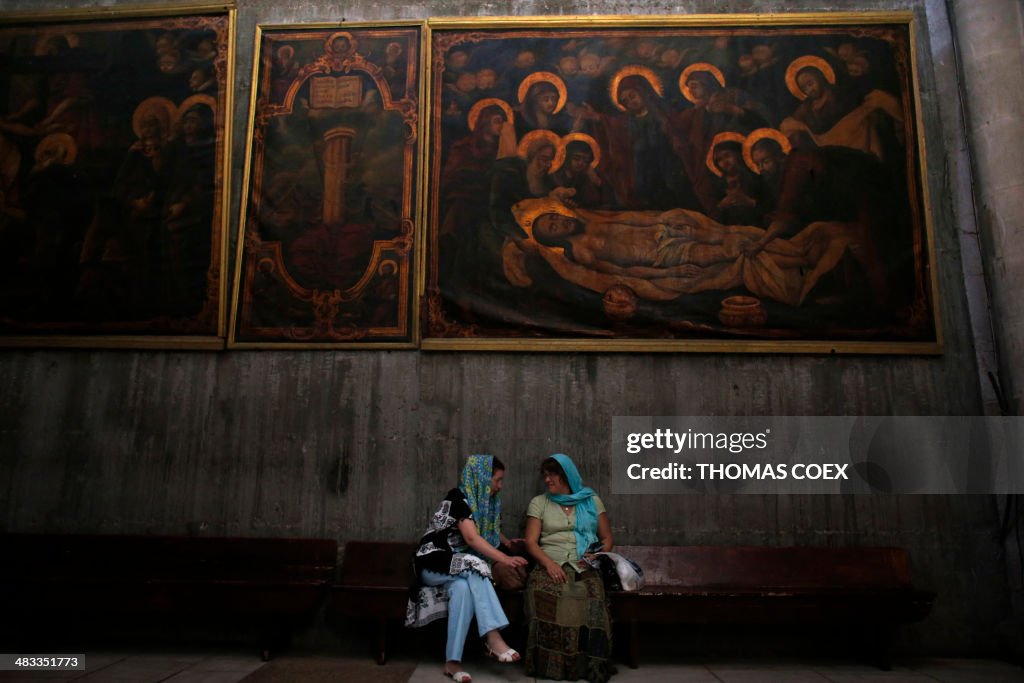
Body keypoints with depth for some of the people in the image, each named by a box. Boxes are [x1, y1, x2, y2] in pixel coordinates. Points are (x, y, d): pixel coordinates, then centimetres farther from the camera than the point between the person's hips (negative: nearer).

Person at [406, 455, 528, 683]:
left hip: (459, 567, 6)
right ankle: (493, 638, -39)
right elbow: (472, 538, -24)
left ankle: (452, 661, -35)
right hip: (433, 563, -6)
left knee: (463, 587, -31)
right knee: (474, 567, -35)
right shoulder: (458, 497, -14)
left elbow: (492, 532, 29)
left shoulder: (486, 502, 10)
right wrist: (505, 559, -27)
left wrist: (510, 544, 13)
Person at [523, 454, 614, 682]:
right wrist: (549, 563, -11)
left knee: (590, 595, -35)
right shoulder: (539, 503, 15)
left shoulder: (592, 501, 16)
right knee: (543, 594, -35)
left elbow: (606, 538, 16)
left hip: (584, 568, 0)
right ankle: (549, 664, -21)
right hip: (549, 565, 0)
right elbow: (531, 542, 7)